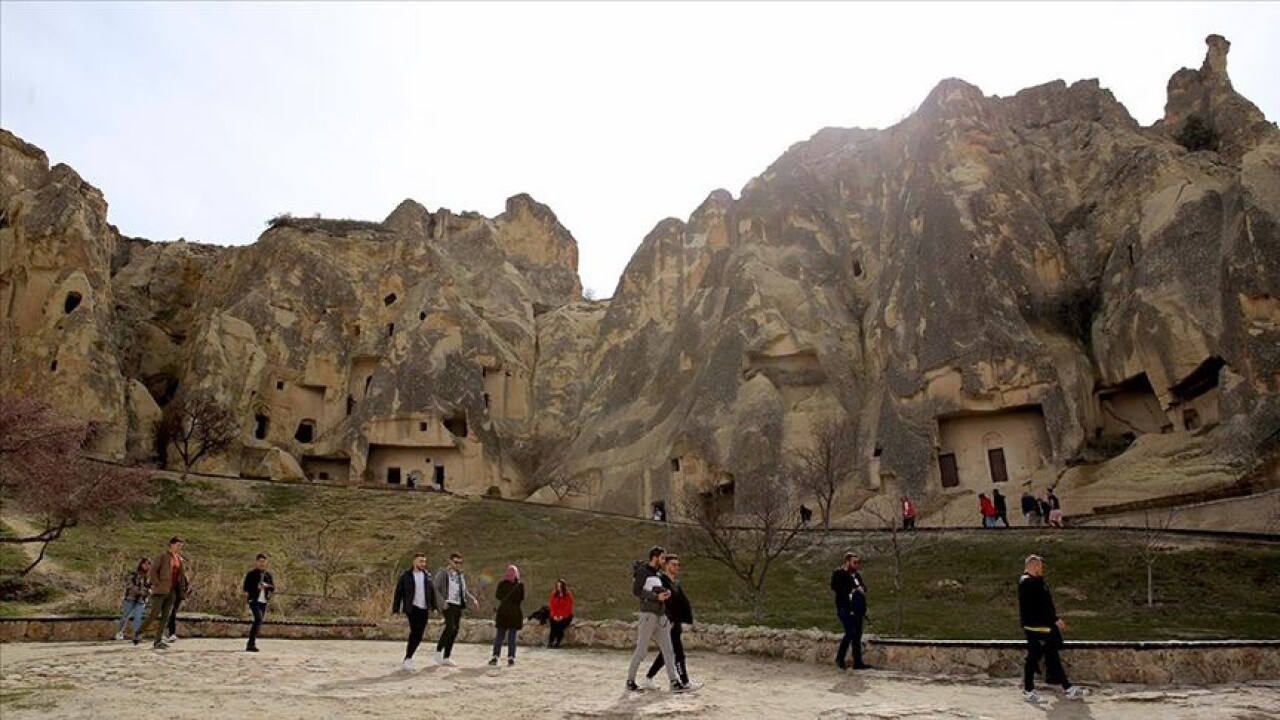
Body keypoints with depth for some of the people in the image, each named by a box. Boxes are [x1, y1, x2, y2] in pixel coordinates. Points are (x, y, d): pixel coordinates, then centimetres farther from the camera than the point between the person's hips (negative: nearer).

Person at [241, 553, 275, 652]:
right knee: (258, 619, -21)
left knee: (259, 622, 6)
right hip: (254, 600, -5)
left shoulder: (268, 574, 12)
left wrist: (266, 585, -13)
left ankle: (250, 644, 17)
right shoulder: (251, 574, 1)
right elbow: (245, 587, -5)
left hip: (264, 601, 5)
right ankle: (252, 643, -19)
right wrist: (256, 587, -15)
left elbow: (273, 588, 6)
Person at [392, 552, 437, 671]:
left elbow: (432, 592, 12)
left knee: (418, 636, 6)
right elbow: (399, 592, -2)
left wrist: (434, 606, 4)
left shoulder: (427, 576, 11)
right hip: (412, 608, -5)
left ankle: (407, 660, 19)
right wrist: (395, 609, -6)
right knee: (415, 632, -17)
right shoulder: (406, 576, -1)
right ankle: (408, 660, -9)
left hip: (424, 609, 5)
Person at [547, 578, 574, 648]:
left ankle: (558, 642, -19)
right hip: (555, 616, 2)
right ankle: (550, 642, -22)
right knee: (554, 624, -24)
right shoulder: (554, 594, 6)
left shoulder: (568, 595, -4)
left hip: (565, 616, -2)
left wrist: (562, 616, -15)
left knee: (560, 625, -26)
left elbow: (568, 607, -7)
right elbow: (551, 606, 5)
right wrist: (554, 615, -8)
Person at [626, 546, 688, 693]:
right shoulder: (642, 571, -8)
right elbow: (636, 591, -16)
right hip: (648, 615, -8)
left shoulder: (658, 573, 16)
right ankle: (630, 681, 12)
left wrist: (665, 593, 3)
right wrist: (656, 596, -19)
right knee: (641, 649, -1)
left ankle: (675, 682, 4)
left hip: (661, 616, 8)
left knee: (667, 649, 4)